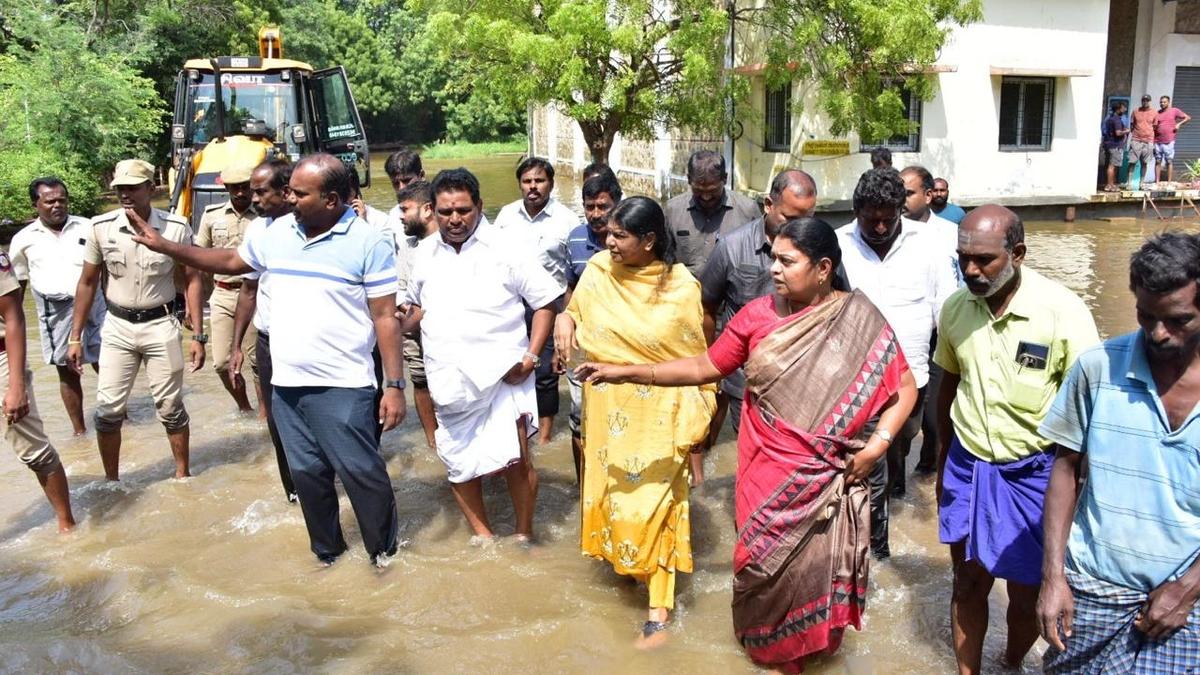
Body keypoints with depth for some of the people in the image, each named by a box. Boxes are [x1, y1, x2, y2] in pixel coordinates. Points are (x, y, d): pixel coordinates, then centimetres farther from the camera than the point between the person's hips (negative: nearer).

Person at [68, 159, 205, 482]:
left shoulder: (176, 228, -11)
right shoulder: (101, 227, -6)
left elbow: (191, 280, -3)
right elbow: (87, 283, 4)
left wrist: (198, 336, -7)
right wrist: (75, 338, 3)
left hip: (160, 326, -2)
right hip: (117, 327, 2)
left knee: (170, 407, 8)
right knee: (108, 409, 5)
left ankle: (183, 474, 25)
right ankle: (111, 481, 23)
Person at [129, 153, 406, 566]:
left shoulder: (369, 244, -11)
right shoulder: (277, 233, 7)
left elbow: (386, 318, -11)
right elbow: (230, 262, 24)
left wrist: (395, 385, -14)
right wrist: (162, 246, 18)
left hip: (342, 389, -6)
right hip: (286, 385, 6)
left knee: (362, 473, 1)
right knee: (307, 473, 15)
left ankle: (383, 548, 21)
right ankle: (326, 547, 33)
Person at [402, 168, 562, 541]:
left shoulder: (506, 249, -7)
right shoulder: (426, 252, 7)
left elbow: (546, 302, -3)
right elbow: (417, 305, 21)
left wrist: (531, 355, -12)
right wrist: (399, 326, 0)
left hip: (502, 375, -4)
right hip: (449, 381, 5)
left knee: (514, 459, -5)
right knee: (458, 463, 12)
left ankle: (524, 533, 19)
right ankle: (483, 534, 32)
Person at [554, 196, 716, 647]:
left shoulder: (681, 286, -13)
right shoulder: (598, 270, -4)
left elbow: (695, 360, -7)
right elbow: (575, 310, 14)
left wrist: (695, 420, -7)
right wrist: (564, 320, -9)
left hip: (657, 414, -4)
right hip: (607, 407, 4)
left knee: (650, 504, -2)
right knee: (611, 491, 15)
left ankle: (659, 608, 7)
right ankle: (622, 560, 41)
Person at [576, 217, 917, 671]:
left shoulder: (859, 321, -8)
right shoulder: (757, 315, -5)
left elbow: (904, 387, -2)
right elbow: (704, 368, 0)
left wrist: (877, 445, -13)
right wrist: (629, 373, -6)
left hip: (825, 476, -1)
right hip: (767, 470, 2)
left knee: (816, 566, 10)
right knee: (767, 563, 11)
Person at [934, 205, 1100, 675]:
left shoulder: (1064, 313, -18)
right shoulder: (955, 308, -5)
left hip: (1034, 473, -3)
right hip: (967, 467, 3)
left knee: (1026, 593, 14)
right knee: (969, 582, 14)